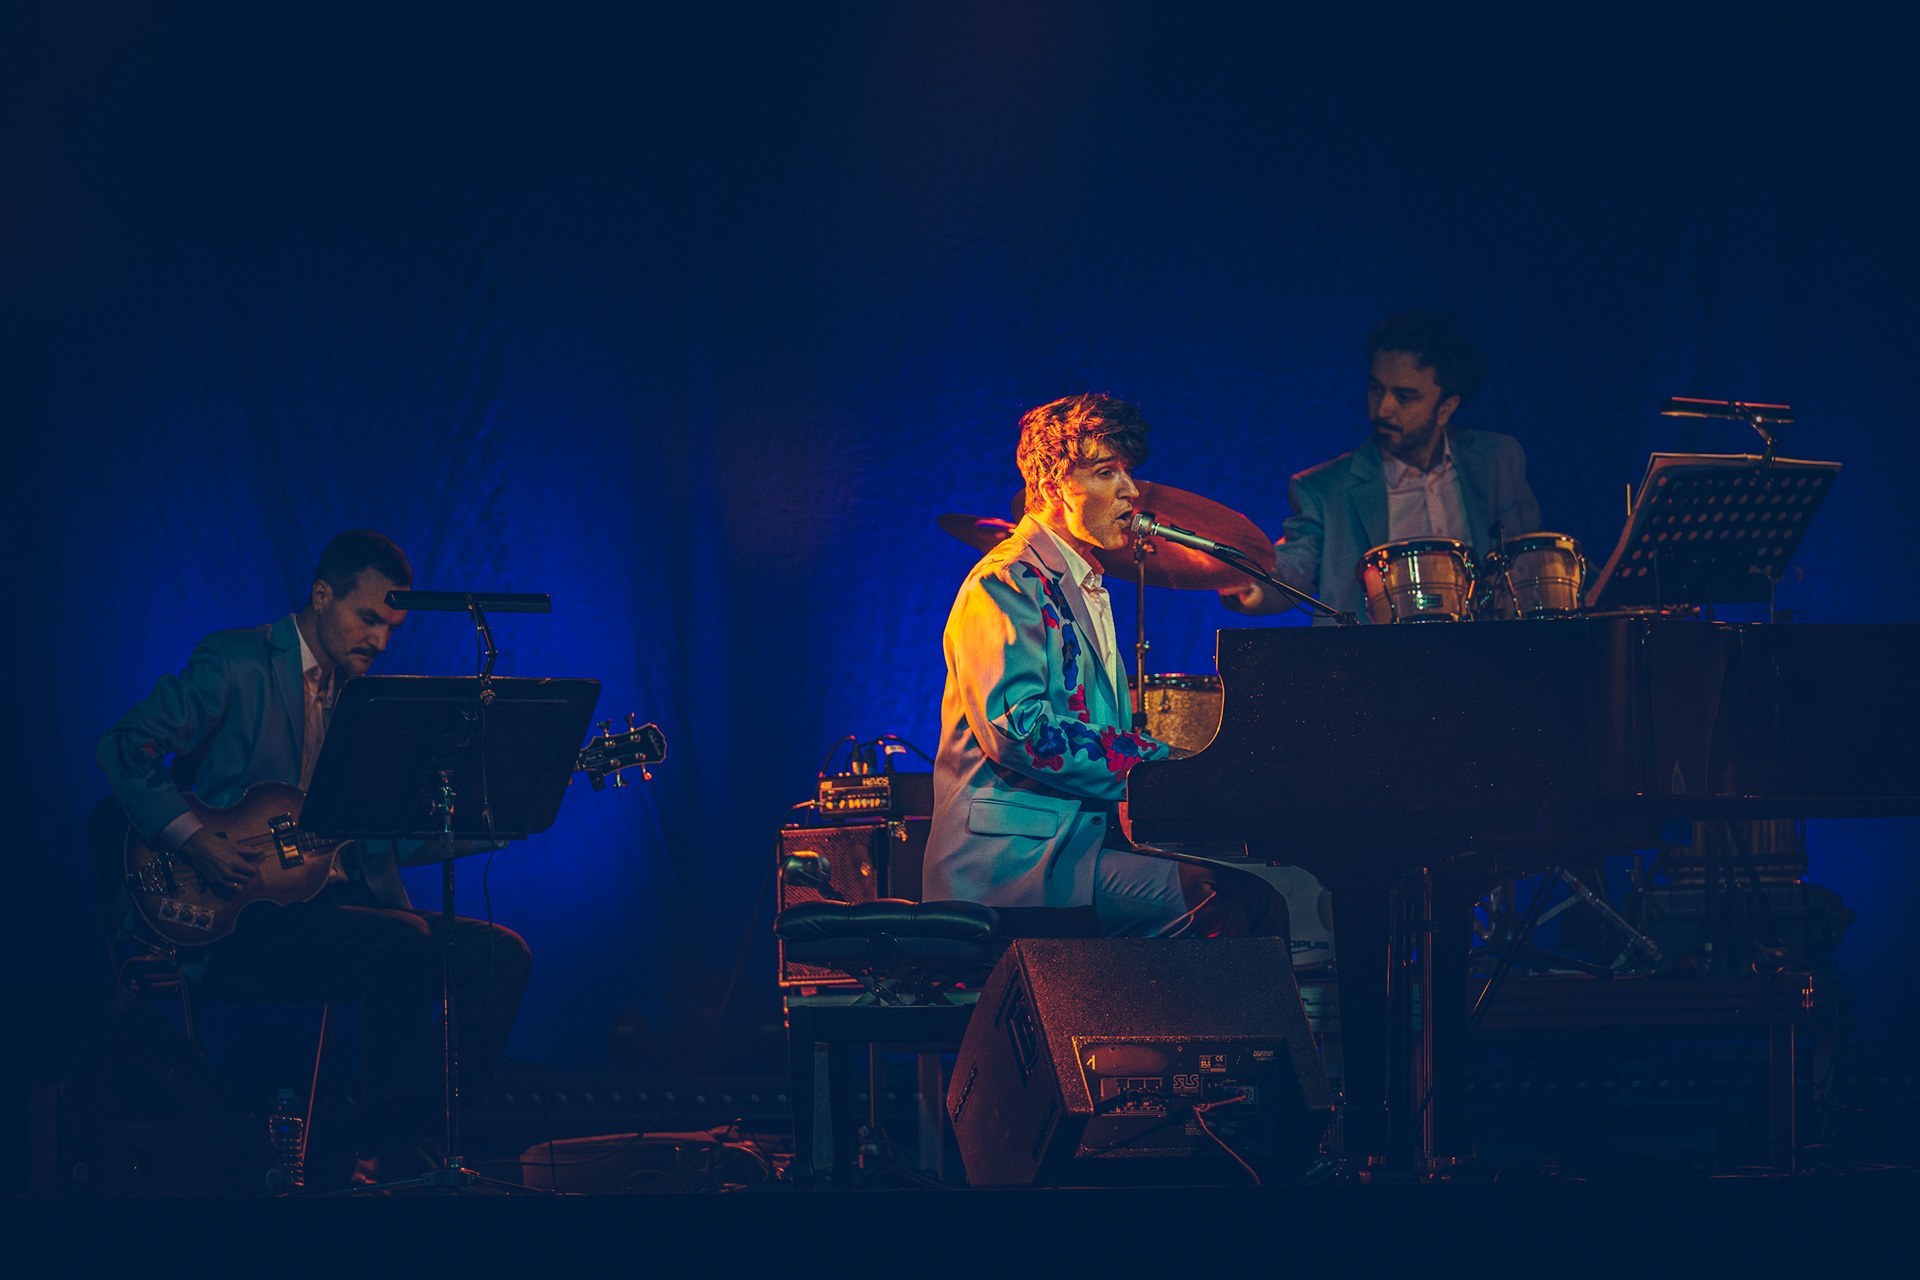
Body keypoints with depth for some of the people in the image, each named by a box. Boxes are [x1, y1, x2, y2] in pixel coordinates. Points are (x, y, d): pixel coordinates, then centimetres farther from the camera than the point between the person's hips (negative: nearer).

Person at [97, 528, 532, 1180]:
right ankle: (384, 1150, -23)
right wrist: (192, 838, -22)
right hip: (234, 923, -7)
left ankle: (418, 1147, -12)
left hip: (333, 899, 7)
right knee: (406, 943, -31)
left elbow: (378, 836, 15)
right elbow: (128, 747, -10)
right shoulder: (238, 662, -2)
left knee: (500, 954, -11)